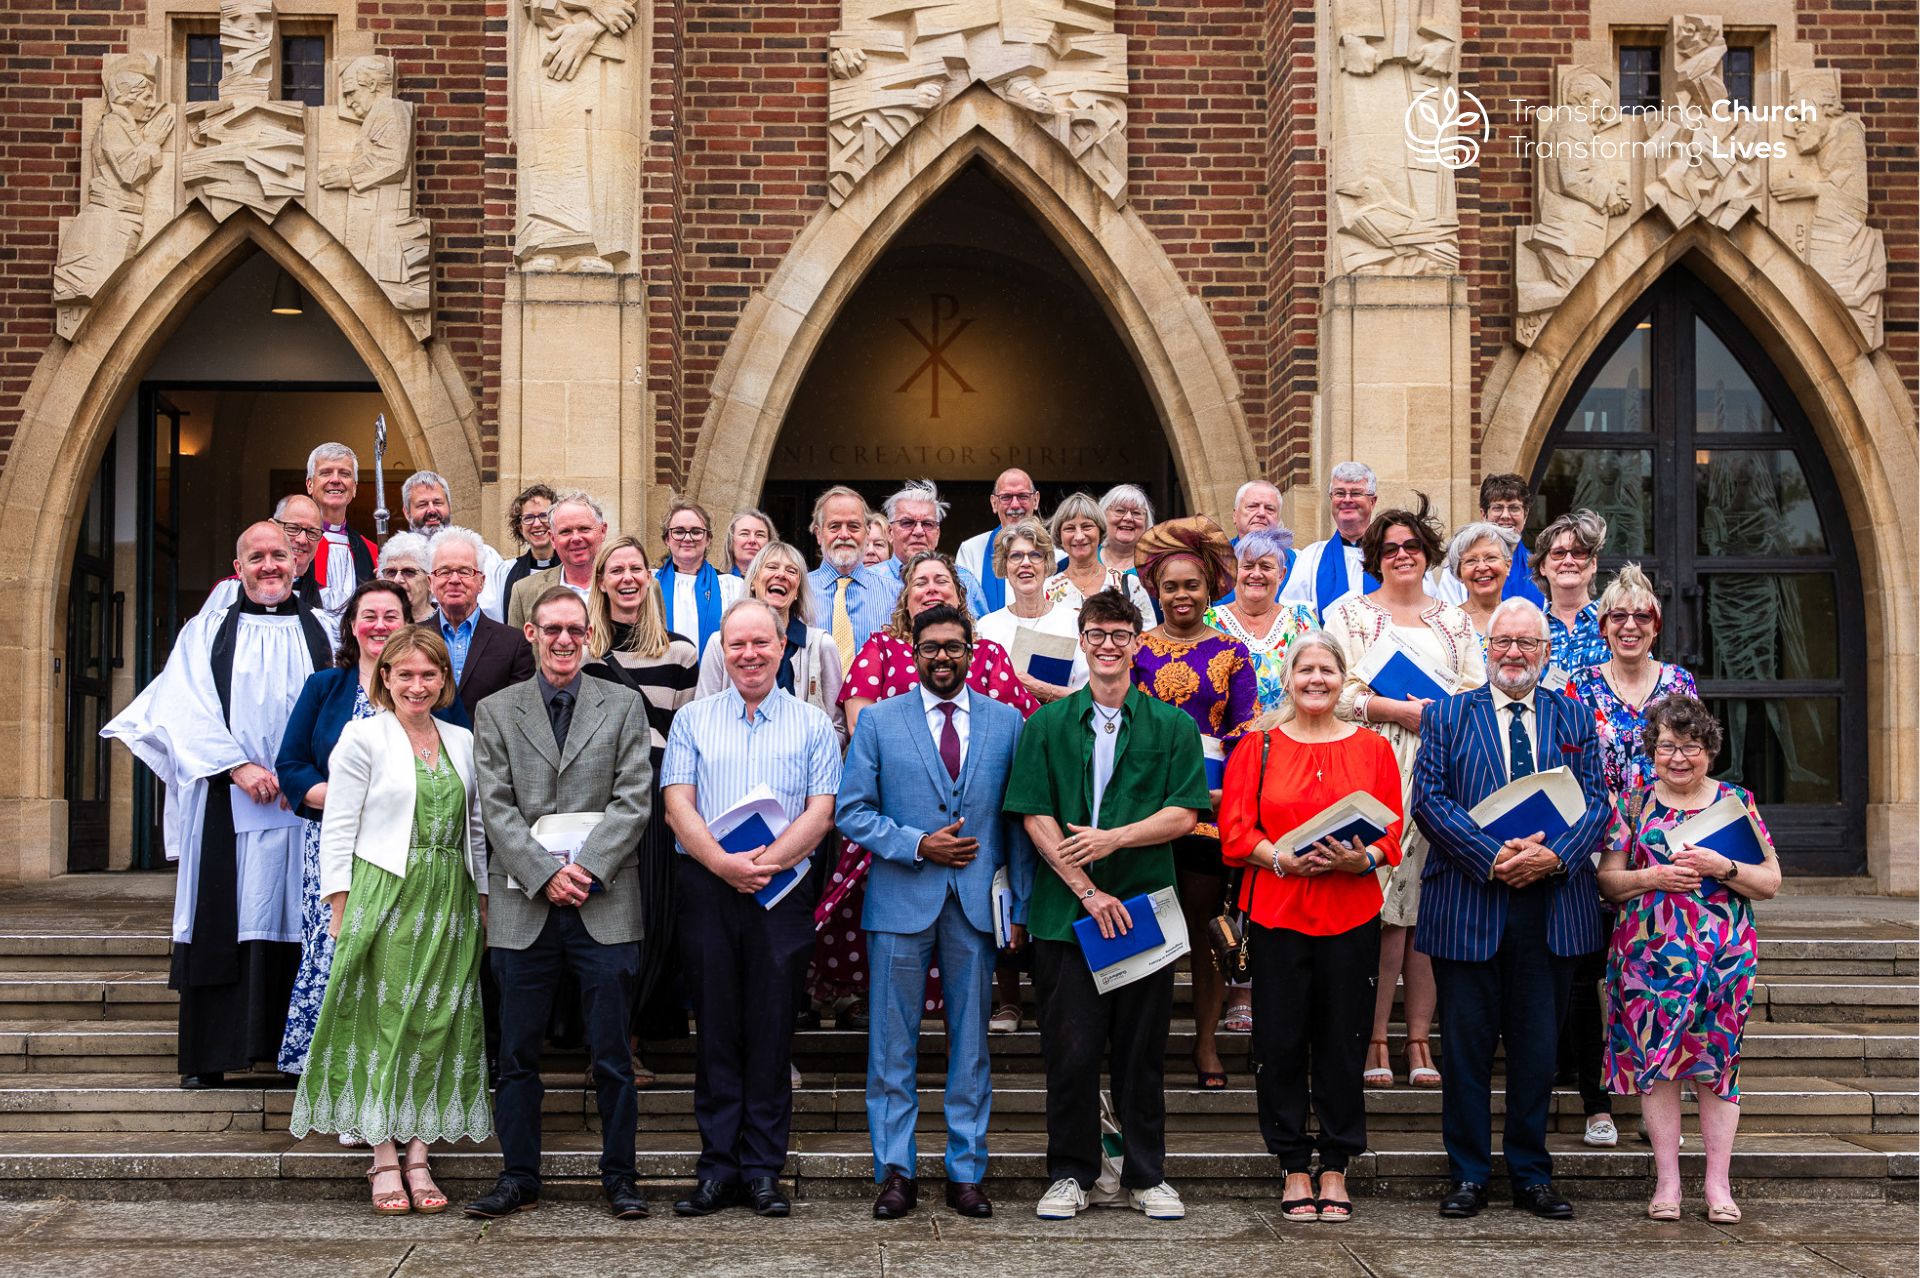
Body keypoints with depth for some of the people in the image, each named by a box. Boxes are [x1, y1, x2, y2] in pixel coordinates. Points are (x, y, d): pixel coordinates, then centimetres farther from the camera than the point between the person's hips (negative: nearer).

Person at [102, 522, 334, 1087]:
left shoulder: (322, 633, 12)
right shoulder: (206, 632, 11)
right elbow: (189, 710, -1)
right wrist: (238, 766, -14)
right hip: (226, 803, 0)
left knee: (295, 921, -1)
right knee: (222, 921, -1)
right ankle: (209, 1056, 4)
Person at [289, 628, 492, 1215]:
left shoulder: (462, 742, 13)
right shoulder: (362, 737, 0)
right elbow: (338, 829, -3)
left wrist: (483, 901, 10)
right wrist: (340, 907, -9)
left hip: (449, 902, 4)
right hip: (382, 897, -4)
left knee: (437, 1024, 3)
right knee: (385, 1021, -3)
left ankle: (418, 1158, 8)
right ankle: (385, 1160, 4)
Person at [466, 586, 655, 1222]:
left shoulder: (624, 706, 8)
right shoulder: (496, 711, 9)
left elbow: (634, 800, -1)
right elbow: (496, 808, 1)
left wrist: (587, 869, -12)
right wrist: (545, 874, -11)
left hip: (605, 905, -1)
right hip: (523, 904, 1)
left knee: (612, 1052, 3)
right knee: (517, 1053, 7)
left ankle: (618, 1175, 14)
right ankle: (518, 1176, 18)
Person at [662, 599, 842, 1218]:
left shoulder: (813, 724, 8)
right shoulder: (692, 720, 11)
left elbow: (821, 811, -1)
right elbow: (678, 805, 1)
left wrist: (768, 861, -17)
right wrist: (722, 862, -16)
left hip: (784, 891, -1)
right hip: (705, 889, 1)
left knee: (771, 1029, 1)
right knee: (715, 1028, 3)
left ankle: (763, 1170, 8)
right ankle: (718, 1168, 9)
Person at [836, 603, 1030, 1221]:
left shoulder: (1006, 722, 7)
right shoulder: (879, 722, 4)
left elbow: (1019, 818, 7)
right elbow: (851, 811, 1)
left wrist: (1021, 905, 2)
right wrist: (918, 845, -11)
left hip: (977, 902, 1)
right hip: (900, 901, -1)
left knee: (970, 1042, 7)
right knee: (893, 1043, 3)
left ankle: (966, 1173, 15)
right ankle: (895, 1171, 12)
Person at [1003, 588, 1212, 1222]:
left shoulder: (1171, 726, 7)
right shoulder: (1047, 725, 5)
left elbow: (1184, 814, -1)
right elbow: (1036, 818, -1)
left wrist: (1113, 839, -14)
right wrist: (1086, 890, -10)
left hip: (1144, 906, 0)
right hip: (1065, 910, 0)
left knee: (1142, 1050, 6)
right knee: (1070, 1049, 2)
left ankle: (1146, 1175, 18)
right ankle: (1070, 1174, 15)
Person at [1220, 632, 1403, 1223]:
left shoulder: (1373, 748, 8)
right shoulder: (1258, 746, 6)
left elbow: (1392, 834, 6)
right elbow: (1235, 831, 1)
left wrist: (1361, 857, -14)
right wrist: (1282, 858, -15)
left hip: (1352, 914, 1)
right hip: (1276, 912, 0)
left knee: (1343, 1045, 4)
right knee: (1280, 1044, 2)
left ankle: (1335, 1168, 16)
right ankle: (1294, 1168, 14)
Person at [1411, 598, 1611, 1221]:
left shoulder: (1575, 718, 11)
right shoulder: (1446, 715, 5)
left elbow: (1596, 802, 4)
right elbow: (1429, 799, -5)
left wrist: (1554, 855, -14)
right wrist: (1491, 857, -17)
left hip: (1552, 907, 2)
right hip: (1467, 907, -2)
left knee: (1538, 1048, 8)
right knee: (1467, 1047, 4)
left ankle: (1532, 1175, 20)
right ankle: (1468, 1175, 15)